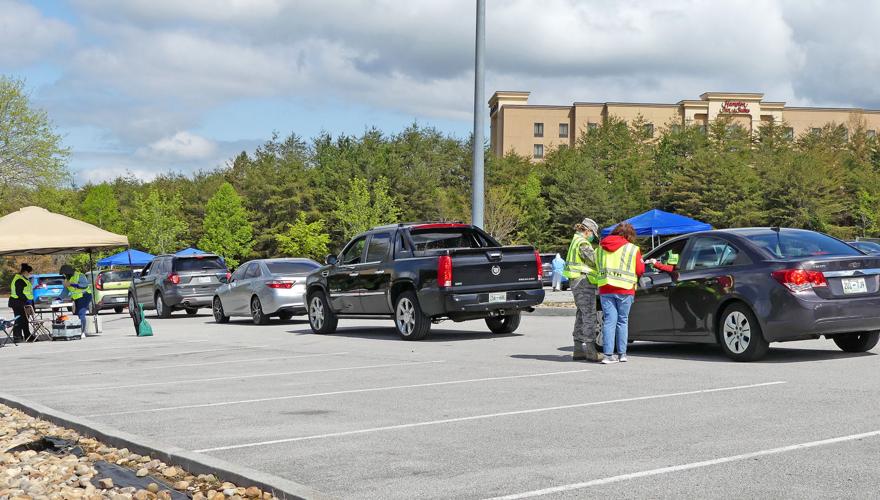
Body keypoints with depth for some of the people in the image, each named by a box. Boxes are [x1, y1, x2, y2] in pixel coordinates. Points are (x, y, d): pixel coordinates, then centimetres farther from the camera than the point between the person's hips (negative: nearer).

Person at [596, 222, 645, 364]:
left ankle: (608, 354, -6)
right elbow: (640, 270, 0)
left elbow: (597, 266, 14)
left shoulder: (601, 248, 10)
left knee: (609, 320, 2)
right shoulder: (633, 249, -2)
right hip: (624, 290, -2)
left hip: (605, 289, 3)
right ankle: (622, 353, 12)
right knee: (622, 321, 9)